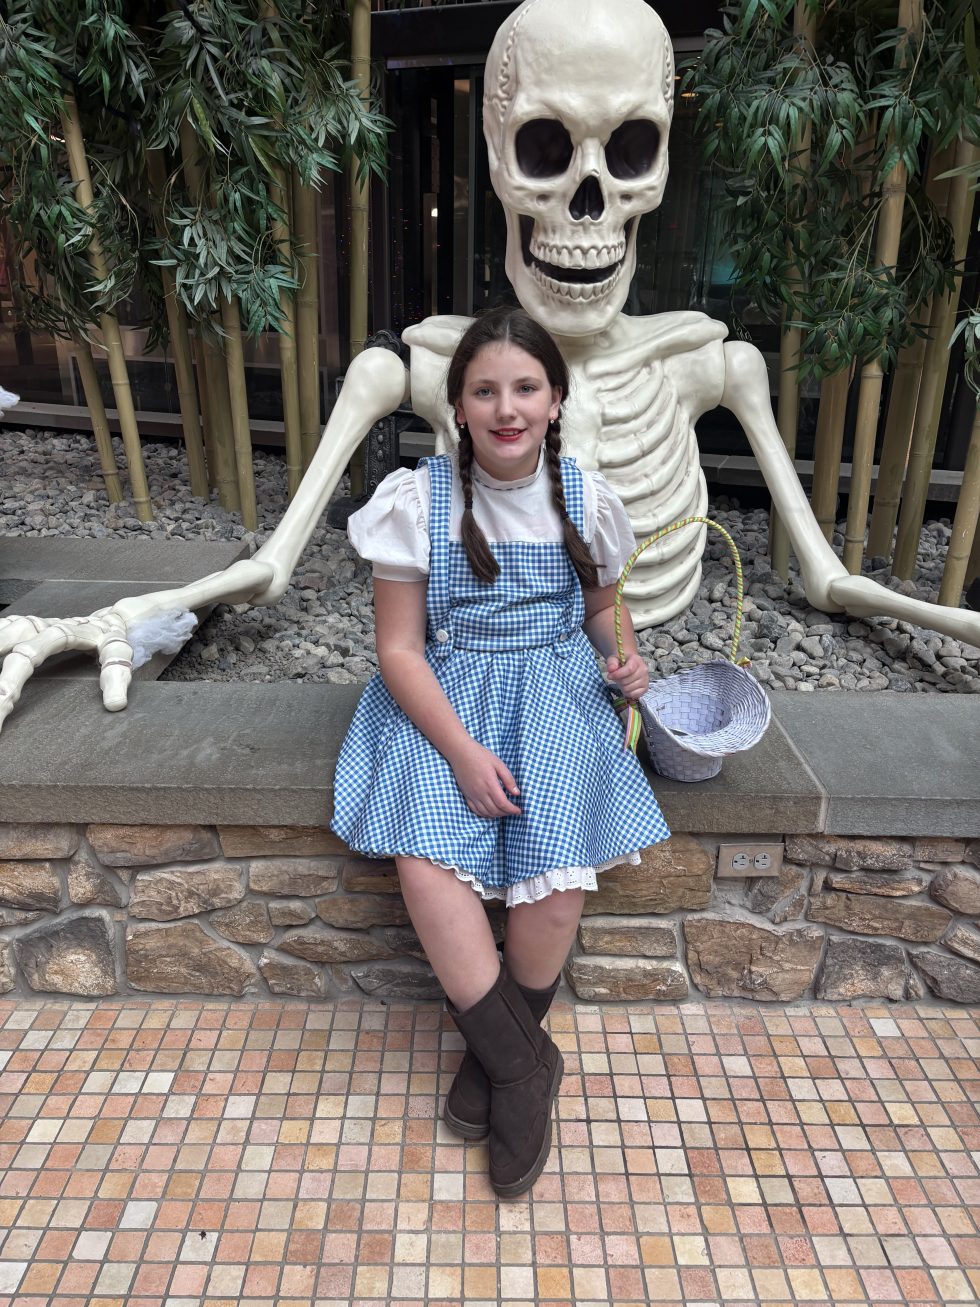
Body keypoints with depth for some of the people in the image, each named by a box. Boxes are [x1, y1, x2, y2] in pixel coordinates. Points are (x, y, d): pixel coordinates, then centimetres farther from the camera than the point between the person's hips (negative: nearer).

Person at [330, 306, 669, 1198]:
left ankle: (494, 1055, 4)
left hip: (555, 688, 2)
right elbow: (399, 647, -7)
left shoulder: (585, 498, 2)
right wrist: (463, 748, -18)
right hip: (445, 694, -1)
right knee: (427, 856, -26)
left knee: (558, 865, -22)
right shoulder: (419, 499, -6)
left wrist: (625, 657, -4)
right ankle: (525, 1066, -6)